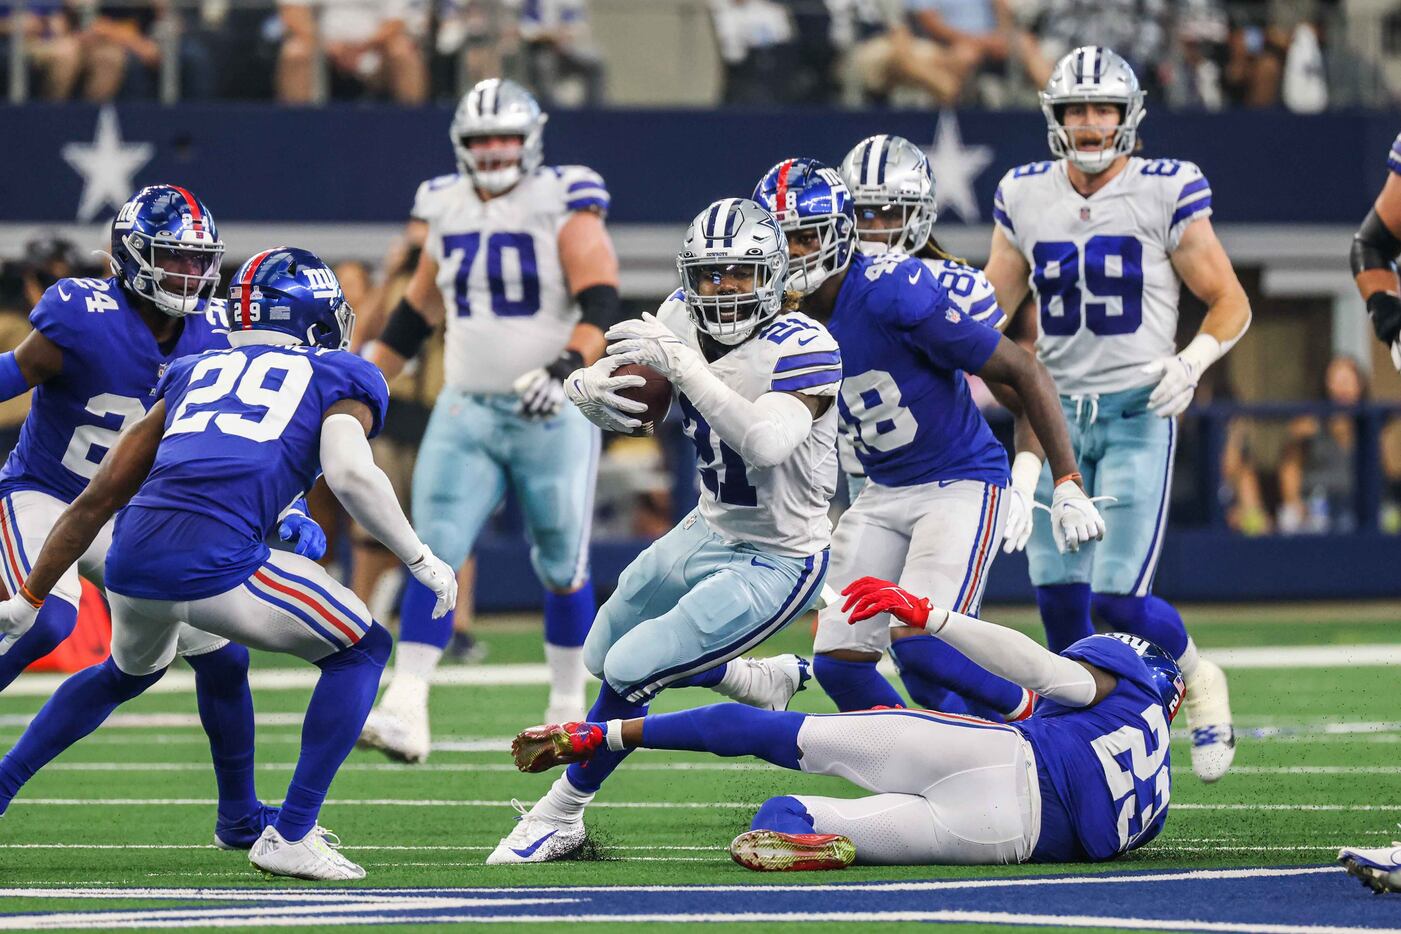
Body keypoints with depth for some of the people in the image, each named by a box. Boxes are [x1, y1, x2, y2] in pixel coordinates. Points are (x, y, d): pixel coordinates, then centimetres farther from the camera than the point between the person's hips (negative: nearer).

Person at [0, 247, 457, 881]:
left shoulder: (192, 374, 28)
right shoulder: (338, 378, 16)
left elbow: (100, 495, 26)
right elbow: (349, 472, -6)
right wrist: (421, 560, 6)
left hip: (132, 560, 6)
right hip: (217, 562, -6)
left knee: (129, 672, 38)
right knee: (360, 651, 15)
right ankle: (291, 838, 7)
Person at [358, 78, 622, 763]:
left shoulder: (563, 207, -8)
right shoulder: (448, 209, 8)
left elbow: (601, 303, -18)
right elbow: (416, 313, 19)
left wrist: (567, 366, -34)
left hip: (552, 415, -4)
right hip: (467, 411, 4)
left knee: (561, 567, 9)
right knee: (435, 554, -12)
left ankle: (569, 705, 28)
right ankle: (405, 713, -19)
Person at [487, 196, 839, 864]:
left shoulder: (802, 350, -27)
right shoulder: (683, 320, -7)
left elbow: (767, 442, -44)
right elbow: (603, 384, 0)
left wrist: (683, 367, -45)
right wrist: (587, 389, -25)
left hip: (774, 565, -8)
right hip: (709, 531, 9)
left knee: (629, 672, -14)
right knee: (602, 656, 22)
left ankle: (561, 815, 6)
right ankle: (761, 681, 38)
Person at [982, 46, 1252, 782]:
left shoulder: (1167, 194, -5)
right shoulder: (1025, 198, 6)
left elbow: (1229, 301, 1)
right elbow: (990, 307, 17)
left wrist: (1194, 360, -17)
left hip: (1137, 413, -4)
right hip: (1059, 411, 4)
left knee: (1118, 596, -12)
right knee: (1058, 592, -1)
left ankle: (1198, 681, 17)